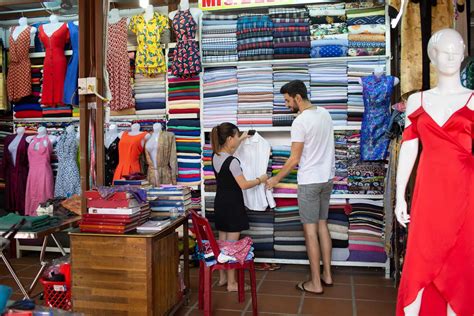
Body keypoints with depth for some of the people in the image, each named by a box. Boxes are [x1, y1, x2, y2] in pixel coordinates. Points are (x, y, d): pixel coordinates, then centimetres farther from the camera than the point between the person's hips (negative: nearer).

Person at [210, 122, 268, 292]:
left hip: (220, 203, 9)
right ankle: (231, 283, 9)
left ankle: (223, 277, 28)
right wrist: (260, 179, -3)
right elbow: (244, 185, -18)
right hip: (232, 205, -8)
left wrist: (240, 140, 33)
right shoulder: (232, 162, -22)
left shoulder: (215, 156, 3)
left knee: (222, 242, 16)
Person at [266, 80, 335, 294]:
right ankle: (327, 275, 24)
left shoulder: (300, 122, -18)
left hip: (309, 181, -8)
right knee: (322, 225, 15)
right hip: (327, 178, 8)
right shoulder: (325, 113, 7)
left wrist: (276, 179, -4)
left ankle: (316, 283, 8)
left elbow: (295, 159, -16)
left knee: (310, 229, 0)